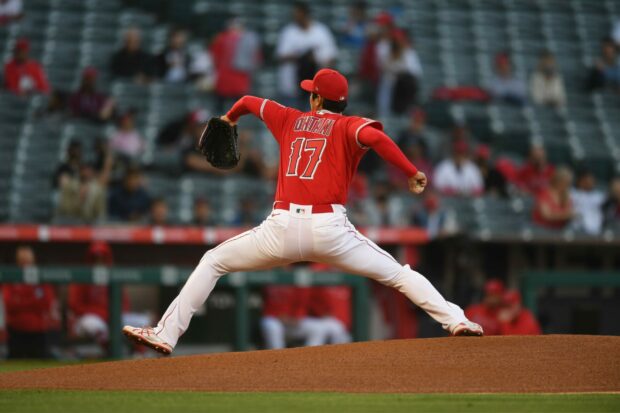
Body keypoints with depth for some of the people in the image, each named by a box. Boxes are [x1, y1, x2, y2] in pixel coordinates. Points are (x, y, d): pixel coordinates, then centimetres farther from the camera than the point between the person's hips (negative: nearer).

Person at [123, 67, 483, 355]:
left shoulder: (290, 120, 19)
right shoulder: (348, 127, 6)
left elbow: (250, 102, 36)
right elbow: (373, 136, -18)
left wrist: (230, 118, 58)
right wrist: (413, 173, -16)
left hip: (283, 228, 2)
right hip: (329, 229, -2)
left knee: (214, 261, 19)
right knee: (397, 274, 11)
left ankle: (166, 335, 9)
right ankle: (456, 320, -5)